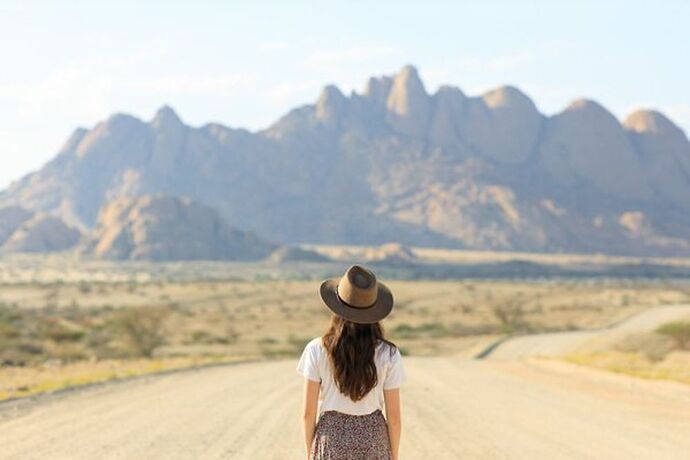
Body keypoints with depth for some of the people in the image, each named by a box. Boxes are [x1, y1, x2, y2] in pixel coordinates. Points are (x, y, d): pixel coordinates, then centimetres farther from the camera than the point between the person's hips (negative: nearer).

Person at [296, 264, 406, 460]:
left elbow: (308, 411, -7)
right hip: (373, 438, 0)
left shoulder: (317, 350, -11)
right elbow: (394, 416, -5)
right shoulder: (388, 354, -10)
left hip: (331, 438, 0)